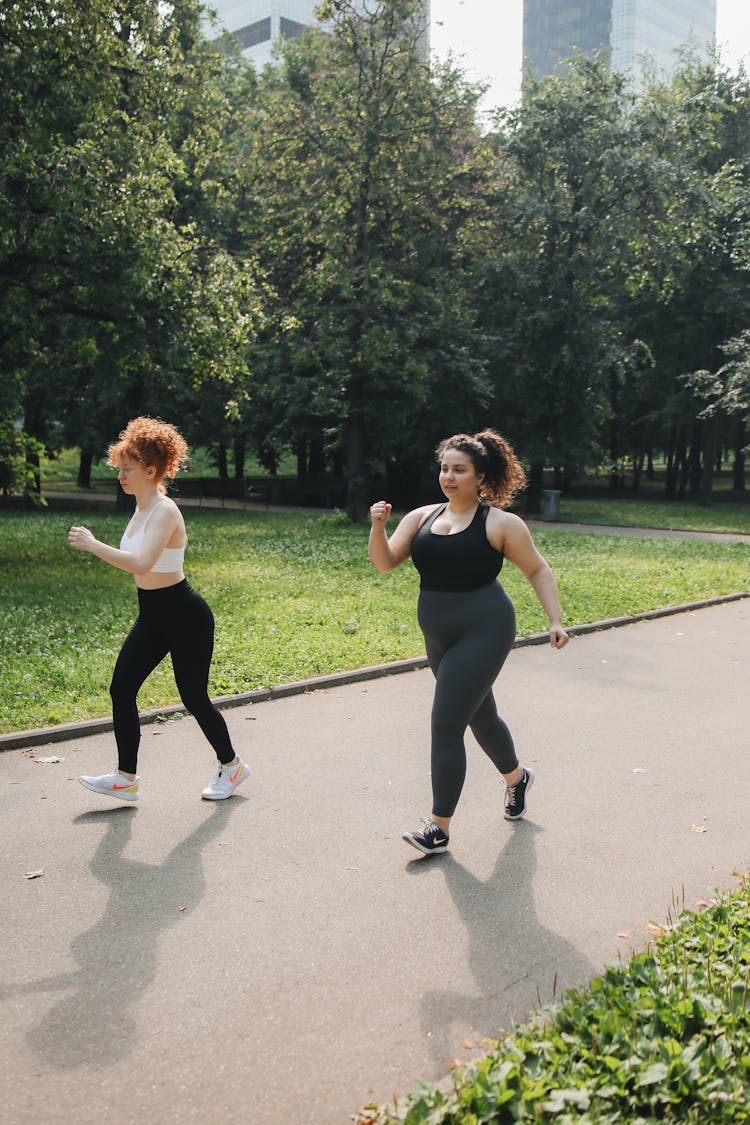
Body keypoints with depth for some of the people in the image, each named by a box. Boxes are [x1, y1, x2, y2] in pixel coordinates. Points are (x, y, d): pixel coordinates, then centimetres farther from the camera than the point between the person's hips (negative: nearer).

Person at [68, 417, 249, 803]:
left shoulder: (164, 512, -22)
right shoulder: (142, 509, 7)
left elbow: (141, 563, -37)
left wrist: (91, 544, -30)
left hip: (185, 616, -9)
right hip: (152, 615, 9)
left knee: (193, 697, 3)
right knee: (121, 689, 2)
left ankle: (232, 765, 25)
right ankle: (125, 777, 13)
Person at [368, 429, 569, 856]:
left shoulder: (500, 523, -7)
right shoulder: (421, 517, 6)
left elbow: (538, 570, 1)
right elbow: (385, 563, 0)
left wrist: (555, 620, -7)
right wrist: (378, 527, -18)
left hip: (483, 631, -6)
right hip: (439, 636, 6)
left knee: (446, 725, -11)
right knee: (481, 717, 22)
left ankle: (439, 828, 0)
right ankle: (517, 777, 50)